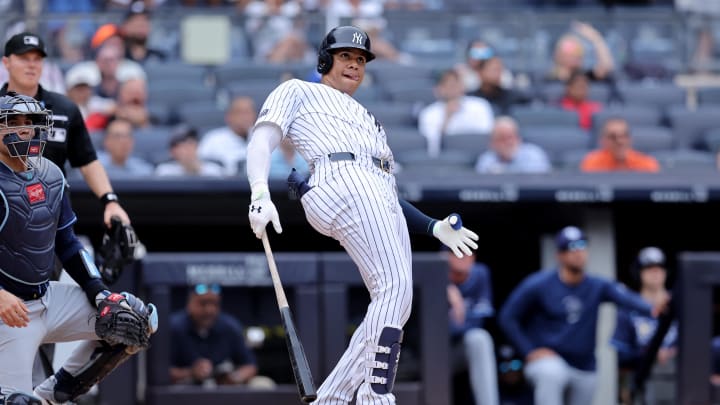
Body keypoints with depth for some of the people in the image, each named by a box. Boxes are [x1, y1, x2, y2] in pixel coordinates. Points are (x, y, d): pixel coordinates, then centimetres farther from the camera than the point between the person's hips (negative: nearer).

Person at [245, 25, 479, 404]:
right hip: (341, 182, -8)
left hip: (386, 205, 8)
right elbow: (262, 141, 4)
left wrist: (434, 227, 19)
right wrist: (261, 195, -16)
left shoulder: (364, 119, 39)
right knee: (395, 288, -24)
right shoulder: (298, 92, 21)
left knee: (394, 307, -5)